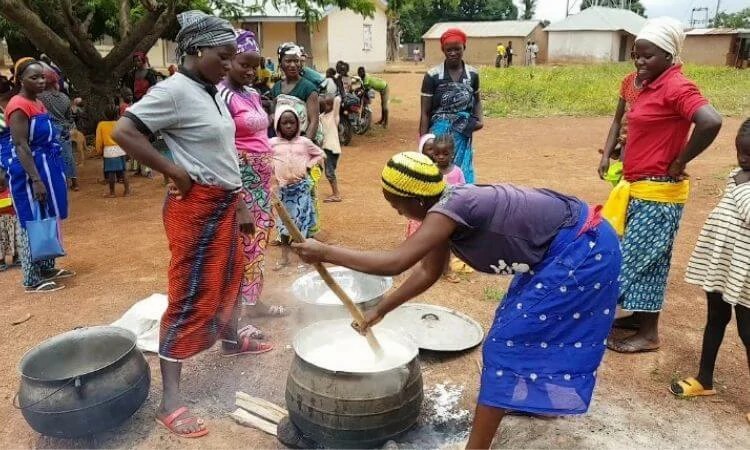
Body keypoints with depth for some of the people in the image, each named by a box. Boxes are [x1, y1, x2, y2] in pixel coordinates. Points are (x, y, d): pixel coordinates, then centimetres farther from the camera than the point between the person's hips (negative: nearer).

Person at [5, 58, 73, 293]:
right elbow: (21, 145, -22)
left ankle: (46, 268, 28)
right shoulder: (18, 106, -16)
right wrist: (36, 180, -27)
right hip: (29, 171, -9)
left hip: (47, 167, 9)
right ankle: (32, 280, 5)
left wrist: (53, 172, 20)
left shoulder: (38, 103, 12)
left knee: (47, 221, 16)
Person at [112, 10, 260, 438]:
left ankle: (230, 340, 49)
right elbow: (123, 131, -20)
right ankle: (170, 399, 3)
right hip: (196, 206, -9)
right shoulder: (174, 90, -16)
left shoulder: (213, 91, 10)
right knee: (192, 297, -6)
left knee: (229, 278, 24)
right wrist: (174, 170, -19)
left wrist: (239, 202, 16)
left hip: (223, 203, 9)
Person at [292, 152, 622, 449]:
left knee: (507, 341, -6)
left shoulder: (451, 208, -26)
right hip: (562, 250, 9)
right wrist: (380, 310, 18)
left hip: (582, 251, -9)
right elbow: (428, 271, 13)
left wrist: (325, 253, -25)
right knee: (523, 327, 24)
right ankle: (542, 398, 48)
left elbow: (394, 262, -35)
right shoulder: (447, 208, 3)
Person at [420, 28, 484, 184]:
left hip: (463, 136, 3)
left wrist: (480, 119, 3)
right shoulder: (433, 75, -7)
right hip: (440, 133, -3)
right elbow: (425, 113, -5)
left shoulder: (472, 74, 3)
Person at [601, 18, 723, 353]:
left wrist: (679, 164, -22)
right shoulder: (652, 86, 10)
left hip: (657, 193, -9)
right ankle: (638, 316, 30)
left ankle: (649, 333, 13)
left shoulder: (677, 87, -17)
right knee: (638, 257, 16)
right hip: (639, 189, 9)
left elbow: (711, 122, -32)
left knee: (640, 259, -1)